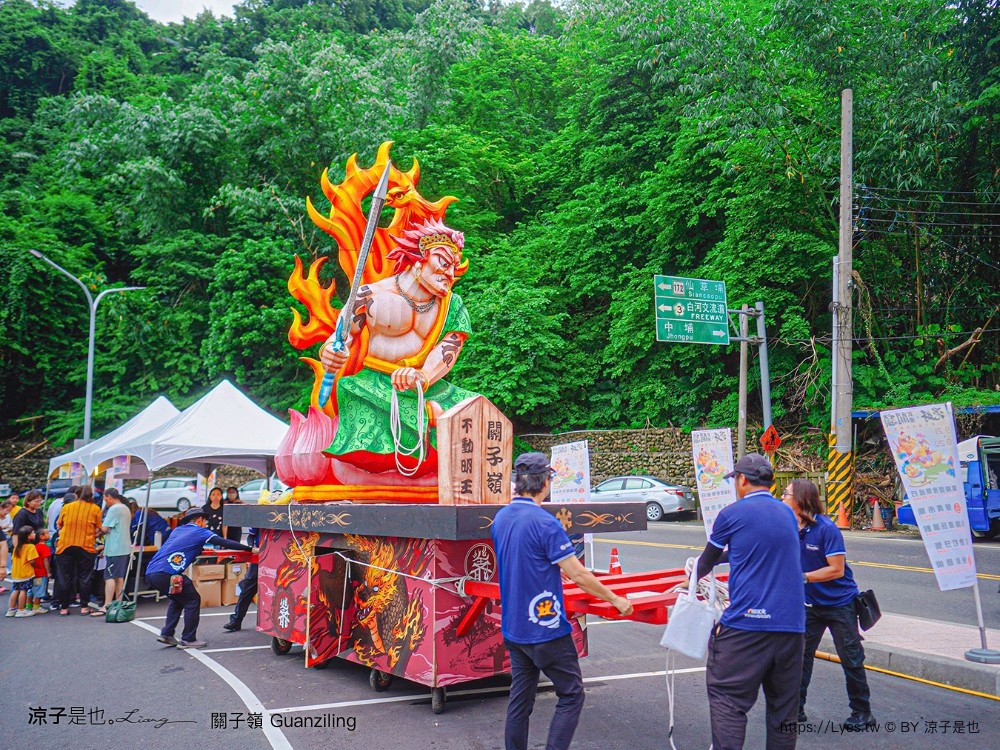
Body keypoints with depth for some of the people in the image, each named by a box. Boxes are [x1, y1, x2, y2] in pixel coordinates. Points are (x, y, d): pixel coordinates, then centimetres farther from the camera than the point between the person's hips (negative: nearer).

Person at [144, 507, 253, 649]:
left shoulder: (178, 530, 23)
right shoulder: (199, 531, 4)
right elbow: (224, 543, -4)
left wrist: (202, 549, 47)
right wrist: (250, 549, -4)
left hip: (150, 573, 8)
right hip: (165, 574, -8)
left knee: (178, 598, 27)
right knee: (193, 600, 7)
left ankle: (166, 634, 23)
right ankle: (188, 640, 7)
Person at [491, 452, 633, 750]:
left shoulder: (500, 519, 4)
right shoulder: (544, 522, -19)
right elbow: (578, 575, -18)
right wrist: (616, 600, -6)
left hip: (513, 628, 7)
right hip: (545, 629, -7)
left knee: (520, 698, 14)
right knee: (571, 695, 5)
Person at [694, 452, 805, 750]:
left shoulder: (732, 513, -3)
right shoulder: (788, 514, 13)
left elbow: (707, 561, 12)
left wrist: (693, 577, 34)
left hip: (746, 623, -5)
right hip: (791, 624, 6)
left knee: (727, 698, 0)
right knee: (783, 705, 13)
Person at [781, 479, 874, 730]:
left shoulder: (826, 528, -21)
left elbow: (837, 570, -22)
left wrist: (802, 577, -25)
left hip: (839, 603, -5)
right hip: (811, 604, 5)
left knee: (851, 659, 6)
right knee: (800, 655, 4)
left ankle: (862, 713, 21)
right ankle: (795, 709, 15)